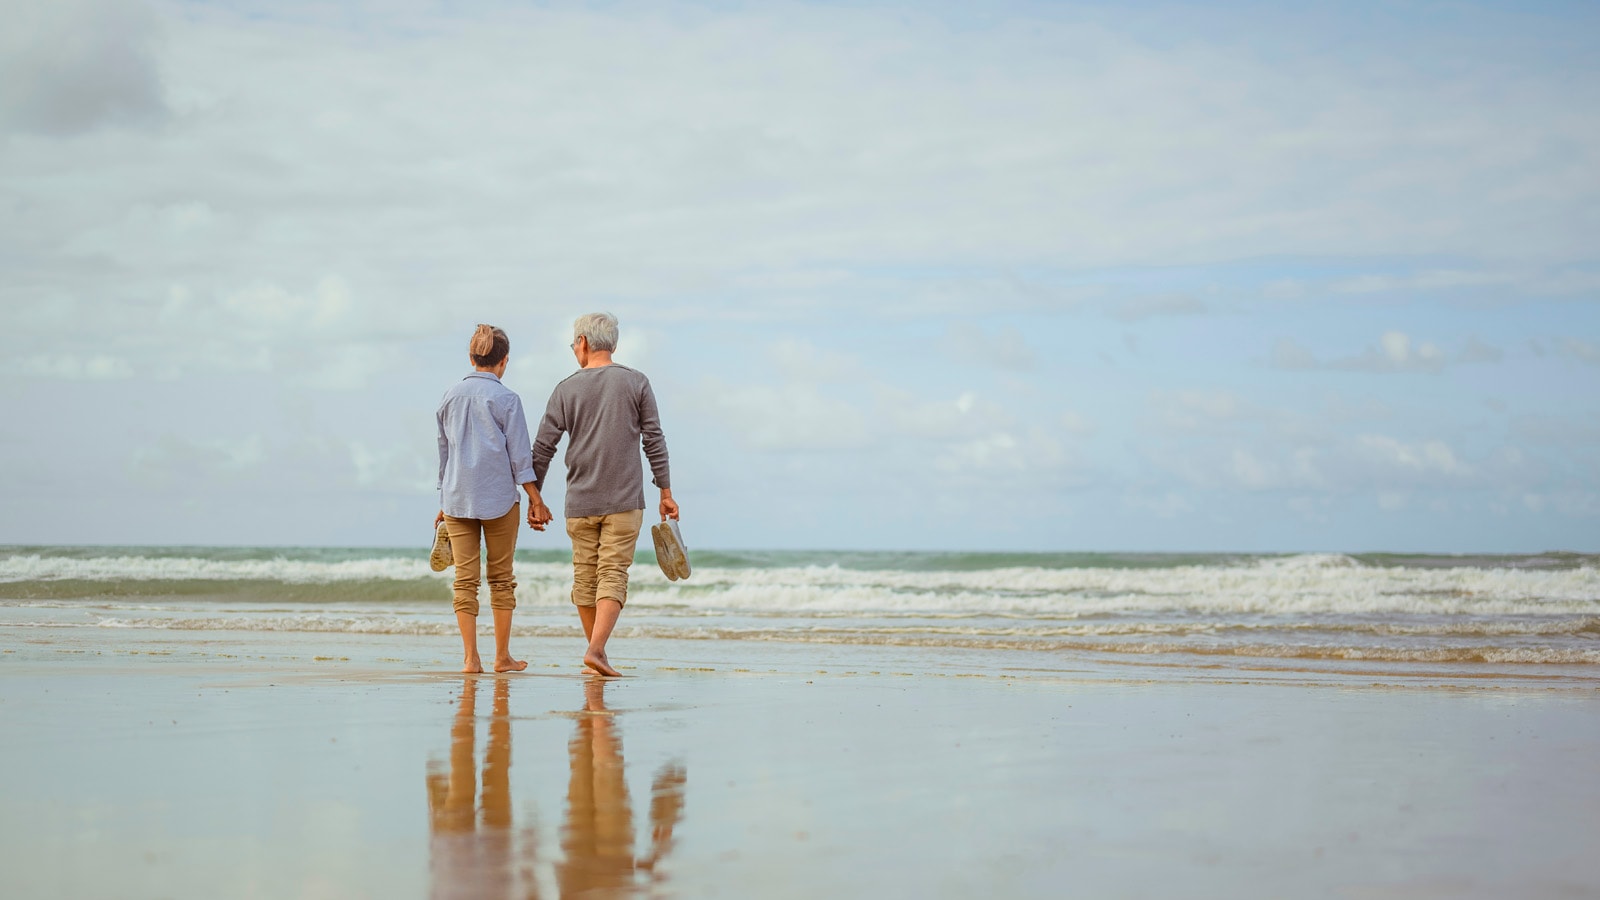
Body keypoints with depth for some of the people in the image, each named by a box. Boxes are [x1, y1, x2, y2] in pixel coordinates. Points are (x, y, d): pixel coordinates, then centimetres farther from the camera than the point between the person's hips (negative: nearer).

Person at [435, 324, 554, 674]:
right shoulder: (506, 399, -6)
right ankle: (502, 656, 12)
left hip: (457, 499, 3)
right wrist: (536, 501, -2)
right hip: (498, 499, -3)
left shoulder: (449, 398, 8)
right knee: (501, 578, 7)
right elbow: (519, 457, -7)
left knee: (465, 580, 3)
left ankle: (470, 657, -2)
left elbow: (443, 452, 14)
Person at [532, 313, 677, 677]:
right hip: (625, 500, -1)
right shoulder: (636, 383, 1)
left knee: (585, 577, 11)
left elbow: (542, 449, 1)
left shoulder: (566, 390, 1)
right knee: (613, 575, -4)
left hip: (580, 503, 1)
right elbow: (654, 441, 0)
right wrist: (665, 491, 5)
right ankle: (596, 649, -19)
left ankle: (597, 650, 18)